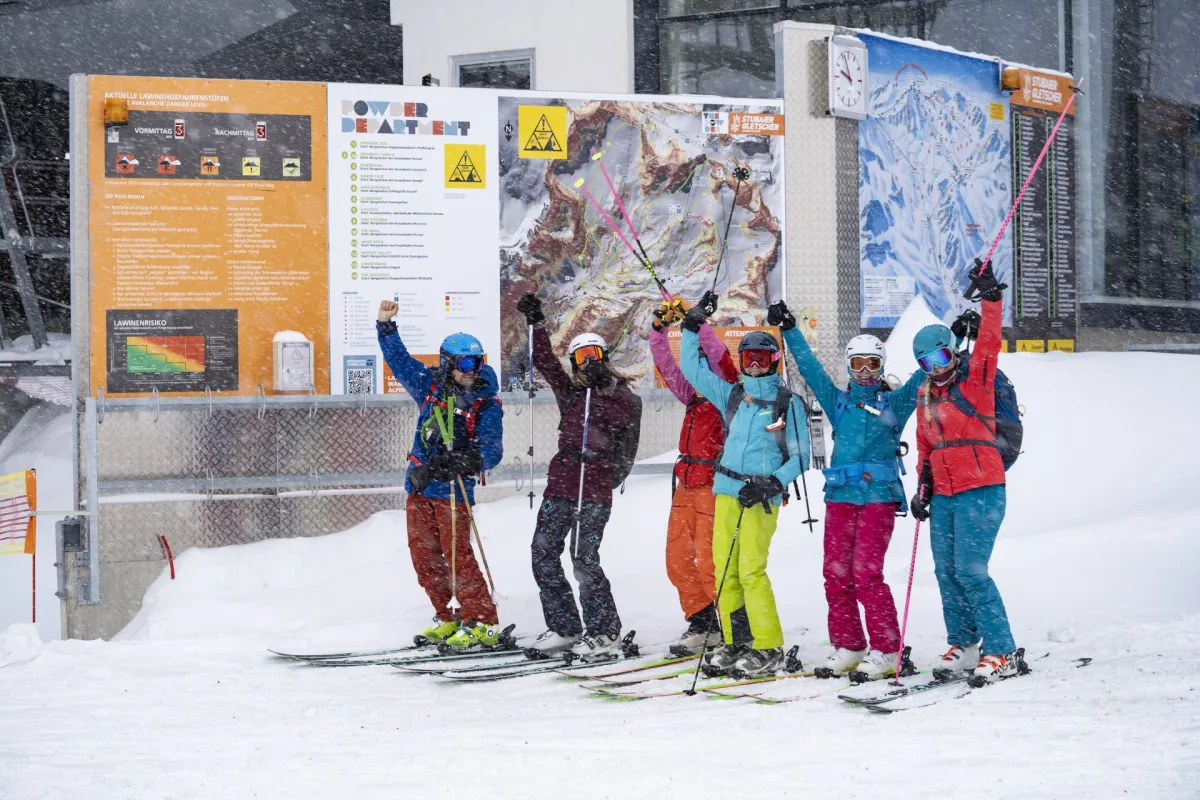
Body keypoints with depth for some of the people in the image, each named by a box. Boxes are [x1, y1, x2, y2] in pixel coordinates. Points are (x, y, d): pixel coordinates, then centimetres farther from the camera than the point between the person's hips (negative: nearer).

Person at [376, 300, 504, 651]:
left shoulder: (487, 406, -4)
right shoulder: (430, 388, 8)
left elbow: (492, 451, -13)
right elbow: (400, 361, 17)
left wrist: (464, 460, -31)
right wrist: (386, 325, 8)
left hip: (454, 489, -5)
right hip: (419, 487, 5)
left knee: (457, 555, -11)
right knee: (424, 556, 7)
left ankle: (482, 624, -6)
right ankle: (447, 619, 18)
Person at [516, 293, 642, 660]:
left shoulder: (620, 395, 3)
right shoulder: (569, 392, 17)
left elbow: (624, 412, -17)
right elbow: (544, 362, 13)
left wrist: (604, 383, -29)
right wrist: (537, 324, 3)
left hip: (595, 490, -6)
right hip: (560, 486, 6)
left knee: (583, 557, -13)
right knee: (543, 554, 2)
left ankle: (605, 633, -4)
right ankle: (564, 628, 11)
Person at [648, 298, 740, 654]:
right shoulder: (694, 400, 13)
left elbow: (720, 358, -19)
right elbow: (666, 364, 15)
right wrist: (659, 328, 5)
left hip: (713, 488, -8)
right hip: (686, 488, 8)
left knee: (710, 562, -10)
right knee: (679, 559, 7)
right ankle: (701, 623, 17)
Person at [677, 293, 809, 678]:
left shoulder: (788, 404, 1)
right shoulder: (732, 395, 13)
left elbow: (799, 456, 0)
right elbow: (691, 367, 17)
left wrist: (771, 484, -13)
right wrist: (692, 325, 11)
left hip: (761, 497, -5)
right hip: (727, 491, 5)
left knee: (751, 570, -13)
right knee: (724, 569, 3)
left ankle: (769, 649, -7)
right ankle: (736, 643, 11)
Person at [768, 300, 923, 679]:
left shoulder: (894, 403, 9)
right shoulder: (838, 402, 17)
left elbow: (923, 375, 3)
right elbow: (810, 368, 16)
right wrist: (789, 330, 12)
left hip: (879, 496, -4)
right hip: (840, 495, 4)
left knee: (866, 573, -12)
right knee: (836, 573, 2)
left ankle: (886, 650, -6)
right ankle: (847, 647, 11)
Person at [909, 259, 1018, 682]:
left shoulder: (975, 380, -3)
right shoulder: (925, 395, 14)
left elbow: (989, 342, -19)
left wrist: (990, 297, -26)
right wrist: (923, 487, 16)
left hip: (980, 491, -7)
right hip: (943, 495, 7)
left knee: (971, 571, -13)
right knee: (946, 572, 8)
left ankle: (1001, 652, -7)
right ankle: (963, 645, 20)